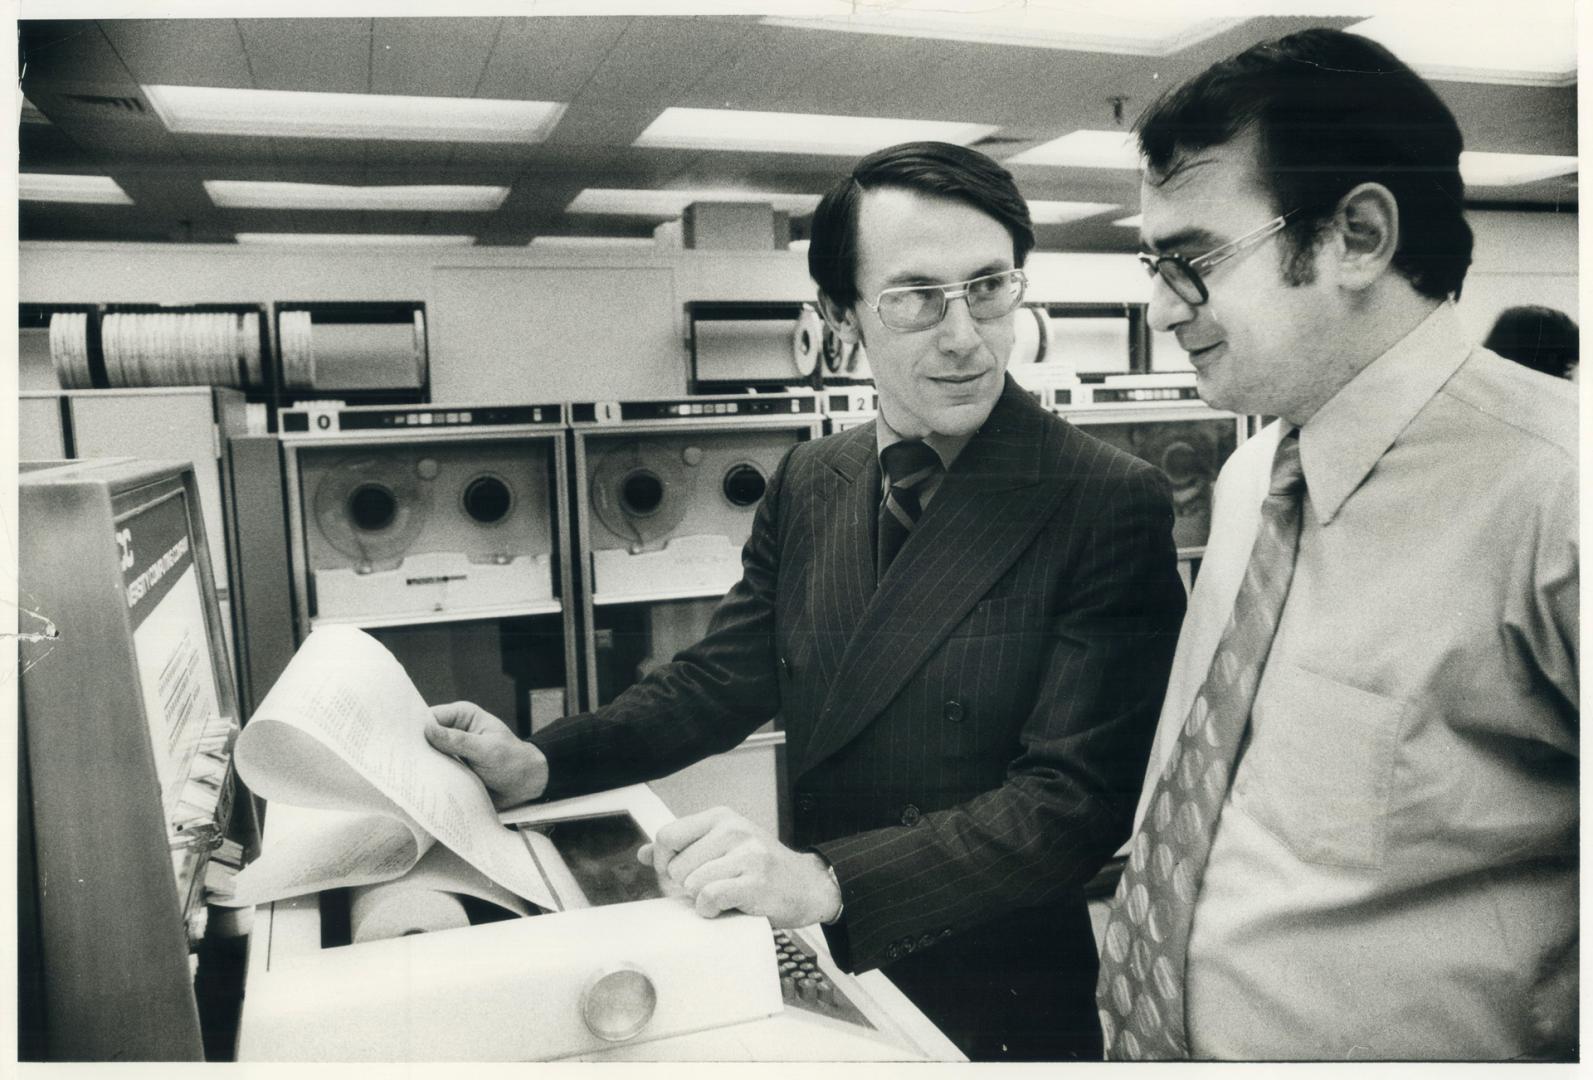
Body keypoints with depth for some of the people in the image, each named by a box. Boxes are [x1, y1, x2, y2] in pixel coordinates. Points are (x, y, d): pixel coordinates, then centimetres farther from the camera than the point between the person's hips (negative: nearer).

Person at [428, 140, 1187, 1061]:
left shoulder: (1112, 504, -19)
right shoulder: (808, 484, -2)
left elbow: (1079, 795, -23)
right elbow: (722, 679, 3)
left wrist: (829, 881, -32)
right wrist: (542, 764, -11)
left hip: (1001, 1008, -4)